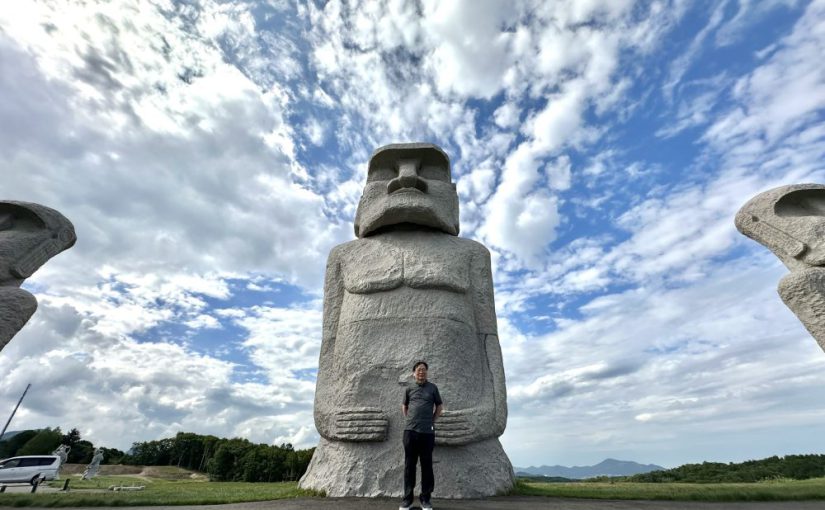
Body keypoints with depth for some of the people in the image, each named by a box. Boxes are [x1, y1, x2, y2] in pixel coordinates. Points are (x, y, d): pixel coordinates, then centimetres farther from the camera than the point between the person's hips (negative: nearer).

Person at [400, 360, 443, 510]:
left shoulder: (433, 388, 5)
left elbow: (439, 407, 14)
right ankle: (407, 498, 16)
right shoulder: (409, 389, 8)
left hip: (427, 431, -1)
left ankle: (425, 498, 15)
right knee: (409, 464, 6)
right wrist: (410, 419, 12)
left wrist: (432, 421, 7)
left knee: (427, 465, 4)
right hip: (410, 431, 1)